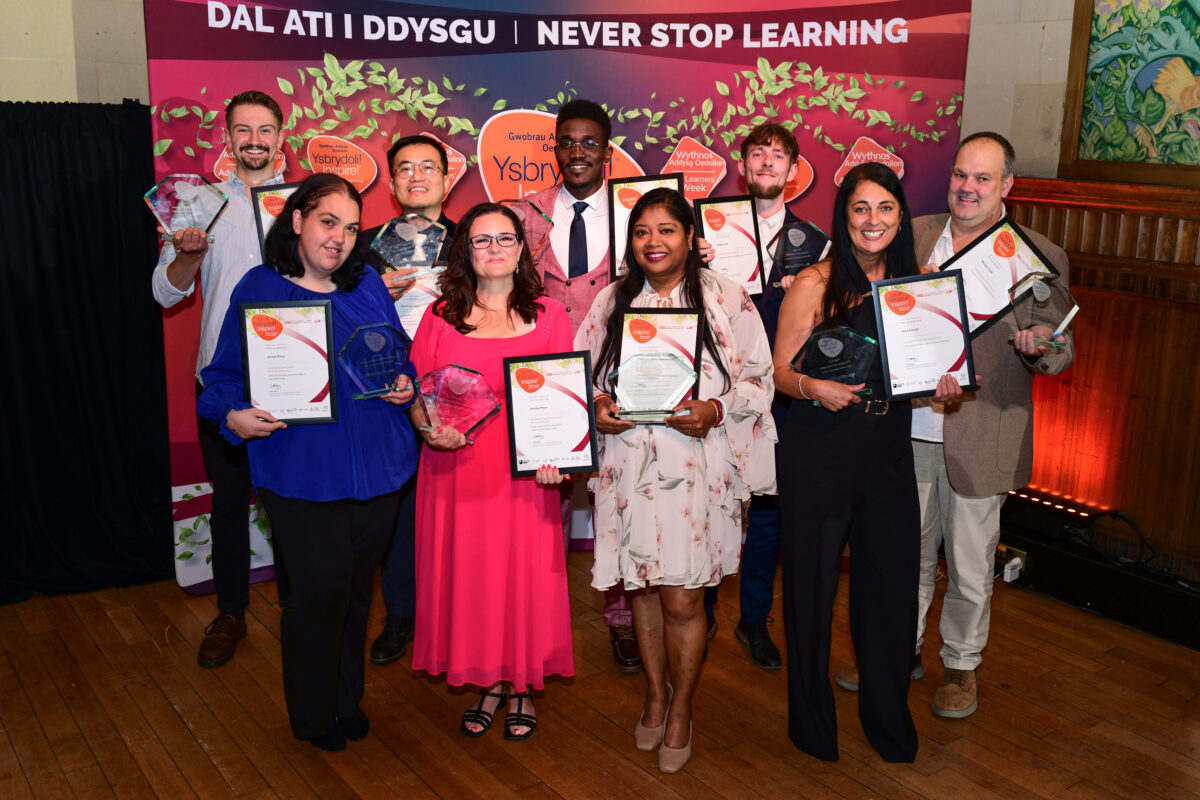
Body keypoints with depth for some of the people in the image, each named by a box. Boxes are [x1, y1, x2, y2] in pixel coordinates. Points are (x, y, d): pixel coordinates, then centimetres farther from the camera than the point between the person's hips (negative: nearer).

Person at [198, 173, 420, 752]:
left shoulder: (368, 285, 9)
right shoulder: (258, 290, -3)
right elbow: (224, 376, -2)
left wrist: (406, 385, -4)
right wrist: (235, 416, -21)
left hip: (377, 467, 4)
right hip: (302, 473, -4)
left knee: (356, 589, 17)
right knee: (320, 593, 1)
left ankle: (347, 699, 37)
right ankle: (313, 715, 25)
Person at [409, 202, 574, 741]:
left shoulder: (548, 316, 7)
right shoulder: (440, 316, 8)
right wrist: (430, 430, -13)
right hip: (456, 468, 1)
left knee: (524, 572, 3)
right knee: (466, 572, 6)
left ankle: (522, 687, 21)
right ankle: (489, 683, 24)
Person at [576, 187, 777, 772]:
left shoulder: (726, 299, 1)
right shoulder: (611, 302, 10)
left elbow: (758, 376, 1)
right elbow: (580, 373, 14)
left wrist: (716, 409, -16)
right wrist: (595, 408, -6)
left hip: (697, 468, -3)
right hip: (629, 466, 3)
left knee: (682, 599, 0)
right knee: (642, 587, 13)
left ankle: (681, 708, 23)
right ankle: (655, 693, 35)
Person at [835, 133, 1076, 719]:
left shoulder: (1040, 257, -4)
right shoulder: (912, 236, 6)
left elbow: (1062, 351, -4)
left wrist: (1040, 347, -26)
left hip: (980, 439, -3)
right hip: (910, 429, 3)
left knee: (970, 568, 11)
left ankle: (961, 664, 33)